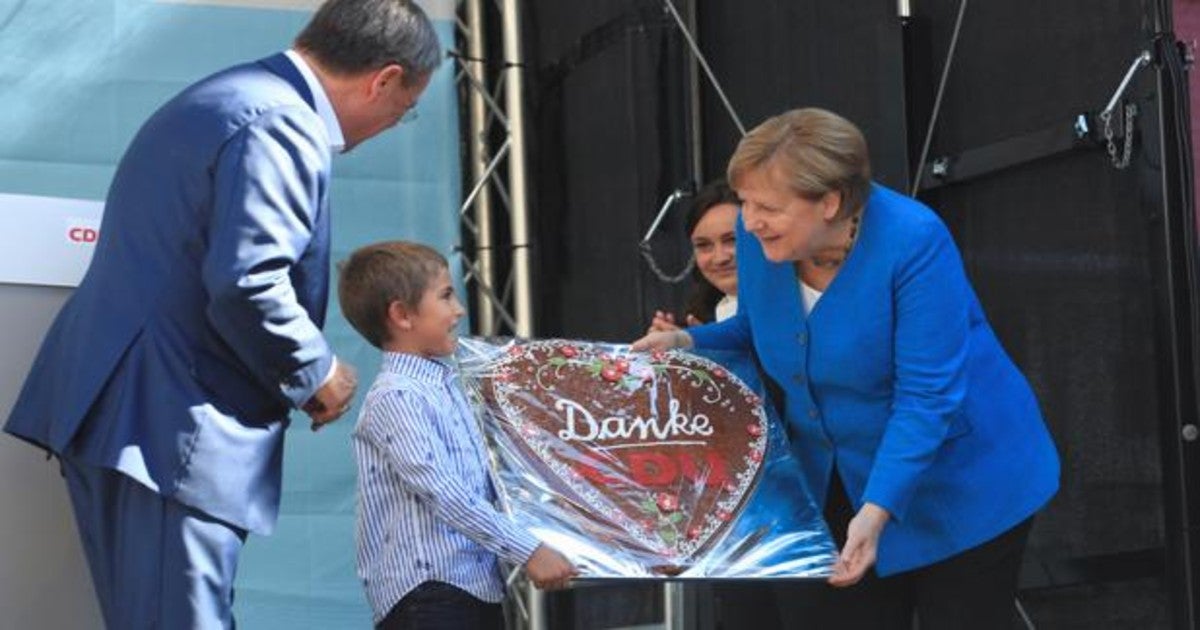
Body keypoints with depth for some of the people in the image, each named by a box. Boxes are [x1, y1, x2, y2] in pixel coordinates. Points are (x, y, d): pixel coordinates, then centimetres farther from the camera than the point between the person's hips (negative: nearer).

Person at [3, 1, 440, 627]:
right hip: (172, 428, -11)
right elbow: (245, 284, -24)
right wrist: (316, 372, -7)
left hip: (108, 408, 11)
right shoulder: (281, 127, -14)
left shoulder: (219, 99, 20)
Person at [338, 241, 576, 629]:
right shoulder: (396, 398, -13)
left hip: (478, 583, 10)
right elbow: (444, 495, -20)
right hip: (426, 593, -10)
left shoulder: (445, 385, 16)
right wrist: (528, 552, -20)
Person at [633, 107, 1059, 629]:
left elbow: (925, 398, -30)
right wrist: (684, 343, -10)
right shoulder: (759, 236, -11)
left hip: (958, 488, -5)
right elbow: (758, 333, 10)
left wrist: (876, 513, -38)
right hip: (841, 484, 5)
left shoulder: (913, 244, -28)